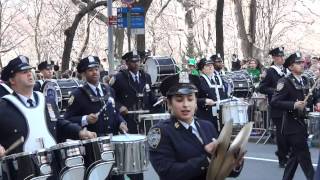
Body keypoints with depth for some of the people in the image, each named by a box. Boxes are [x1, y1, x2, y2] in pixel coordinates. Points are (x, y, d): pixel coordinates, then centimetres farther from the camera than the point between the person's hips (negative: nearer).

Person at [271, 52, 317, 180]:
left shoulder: (306, 81, 10)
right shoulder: (285, 82, -13)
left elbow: (312, 97, 23)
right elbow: (274, 102, -19)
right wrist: (293, 105, -28)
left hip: (303, 123, 8)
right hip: (292, 125, -8)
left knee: (295, 155, 15)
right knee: (304, 157, -5)